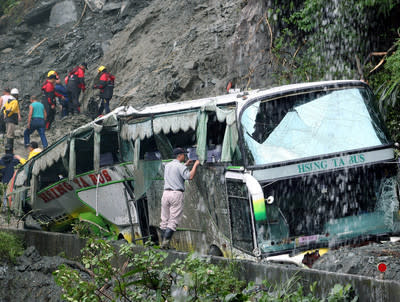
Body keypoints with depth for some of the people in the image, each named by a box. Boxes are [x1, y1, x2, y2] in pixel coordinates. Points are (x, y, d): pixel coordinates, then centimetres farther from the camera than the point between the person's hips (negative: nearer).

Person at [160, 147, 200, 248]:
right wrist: (195, 165, -3)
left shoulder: (167, 165, 17)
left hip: (166, 193, 7)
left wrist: (186, 164, 39)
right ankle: (166, 240, -21)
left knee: (164, 219, 8)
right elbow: (190, 176, -16)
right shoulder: (180, 166, -6)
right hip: (177, 194, -7)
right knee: (174, 220, -7)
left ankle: (163, 242, 6)